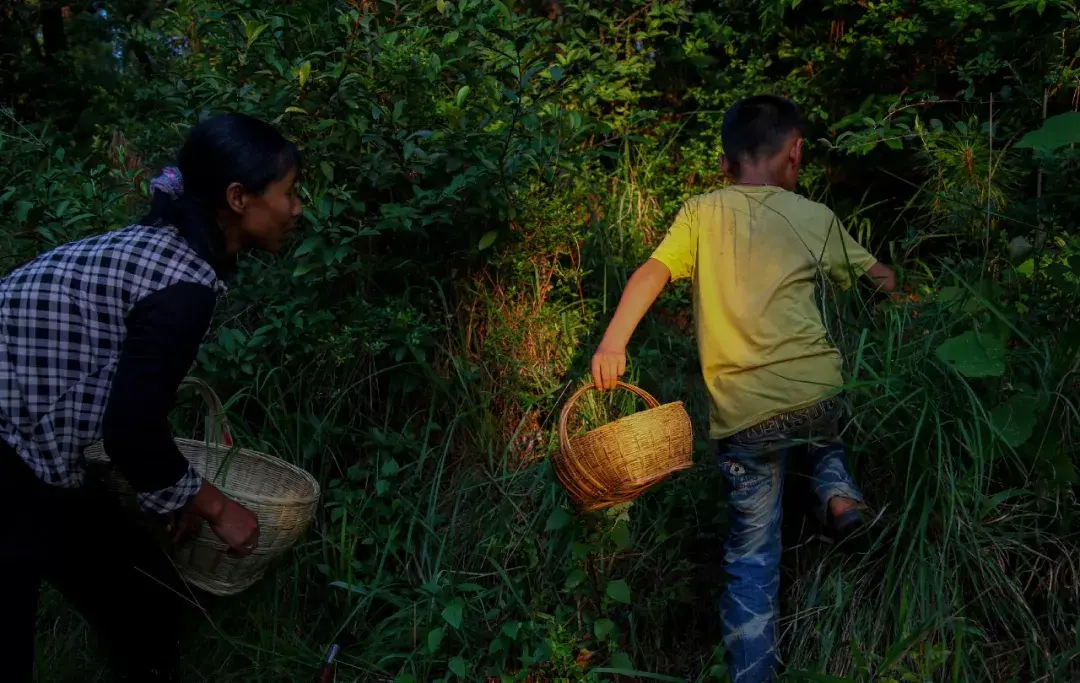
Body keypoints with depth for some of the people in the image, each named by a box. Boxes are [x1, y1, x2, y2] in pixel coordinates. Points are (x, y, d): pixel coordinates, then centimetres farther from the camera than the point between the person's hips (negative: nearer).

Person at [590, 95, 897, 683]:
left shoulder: (701, 213, 5)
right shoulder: (816, 219, 8)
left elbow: (652, 273, -11)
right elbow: (880, 279, 21)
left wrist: (612, 343, -18)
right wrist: (887, 281, 43)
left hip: (743, 413, -1)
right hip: (816, 393, 1)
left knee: (752, 553, 9)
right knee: (825, 431, 40)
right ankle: (837, 491, 16)